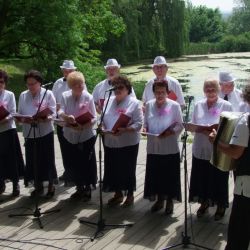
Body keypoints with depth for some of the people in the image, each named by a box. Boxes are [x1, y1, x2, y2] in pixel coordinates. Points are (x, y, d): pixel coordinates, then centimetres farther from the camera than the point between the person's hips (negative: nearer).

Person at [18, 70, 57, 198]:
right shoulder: (23, 95, 6)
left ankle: (51, 185, 18)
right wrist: (25, 120, -15)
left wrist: (43, 119, -27)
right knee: (32, 160, 7)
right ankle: (38, 186, 23)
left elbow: (53, 114, -8)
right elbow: (19, 114, 7)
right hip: (29, 133, 3)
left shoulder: (48, 94, -4)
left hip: (45, 132, -3)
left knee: (47, 159, 3)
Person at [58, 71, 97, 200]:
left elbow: (94, 118, -11)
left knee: (86, 163, 3)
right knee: (73, 164, 12)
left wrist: (84, 126, -28)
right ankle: (79, 188, 30)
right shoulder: (65, 96, -1)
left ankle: (87, 189, 22)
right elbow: (60, 112, -13)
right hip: (70, 136, 3)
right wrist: (66, 116, -36)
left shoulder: (88, 97, -9)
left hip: (86, 136, -3)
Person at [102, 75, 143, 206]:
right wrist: (102, 127, -6)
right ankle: (118, 194, 28)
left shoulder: (134, 103, -7)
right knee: (113, 169, 12)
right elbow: (103, 119, 15)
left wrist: (124, 130, -25)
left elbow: (138, 124, -12)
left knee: (127, 170, 5)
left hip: (128, 143, -5)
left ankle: (130, 195, 22)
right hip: (111, 142, 5)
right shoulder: (109, 101, 11)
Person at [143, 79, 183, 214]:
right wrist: (145, 129, -10)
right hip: (153, 147, 3)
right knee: (155, 175, 10)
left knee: (170, 175, 5)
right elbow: (146, 123, 11)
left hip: (170, 148, -3)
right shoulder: (149, 105, 4)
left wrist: (170, 132, -21)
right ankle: (159, 199, 28)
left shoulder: (174, 105, -6)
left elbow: (180, 125, -4)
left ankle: (169, 202, 22)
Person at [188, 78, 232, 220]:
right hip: (201, 148, 3)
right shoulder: (198, 105, 8)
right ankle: (204, 202, 30)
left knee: (218, 178, 6)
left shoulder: (226, 106, -4)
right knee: (202, 177, 11)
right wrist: (204, 131, -12)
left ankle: (221, 206, 22)